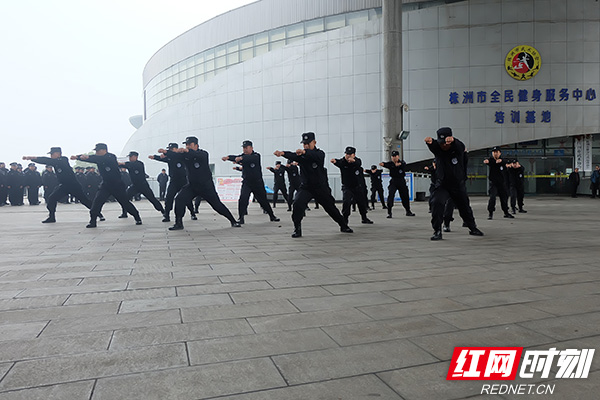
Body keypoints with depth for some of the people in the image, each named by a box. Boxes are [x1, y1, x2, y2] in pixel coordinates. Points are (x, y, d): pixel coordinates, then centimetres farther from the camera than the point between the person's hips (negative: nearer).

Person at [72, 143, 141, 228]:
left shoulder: (111, 157, -15)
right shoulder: (98, 158, 4)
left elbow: (103, 159, -34)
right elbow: (86, 158, -5)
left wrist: (88, 157, -45)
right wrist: (77, 157, -25)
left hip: (117, 185, -5)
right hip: (106, 185, 5)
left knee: (125, 202, 1)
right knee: (97, 201, -11)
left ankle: (137, 218, 17)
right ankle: (93, 221, -5)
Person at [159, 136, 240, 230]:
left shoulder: (203, 154, -12)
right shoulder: (185, 155, 2)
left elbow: (198, 155, -35)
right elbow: (175, 156, -14)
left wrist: (188, 151, -52)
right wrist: (165, 152, -32)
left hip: (206, 185, -4)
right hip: (192, 185, 4)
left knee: (217, 205, -1)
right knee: (179, 199, -13)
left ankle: (233, 221, 14)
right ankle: (178, 223, -2)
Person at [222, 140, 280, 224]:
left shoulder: (256, 156, -12)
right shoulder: (243, 156, 3)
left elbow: (250, 159, -34)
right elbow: (235, 157, -14)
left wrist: (241, 158, -51)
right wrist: (227, 157, -34)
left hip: (258, 183, -2)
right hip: (246, 183, 2)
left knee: (263, 200, 9)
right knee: (242, 199, -18)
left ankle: (272, 216, 27)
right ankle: (241, 218, -10)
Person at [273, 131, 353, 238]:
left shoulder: (320, 153, -9)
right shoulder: (301, 155, 0)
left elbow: (315, 155, -35)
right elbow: (293, 156, -24)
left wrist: (304, 152, -56)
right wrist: (282, 153, -47)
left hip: (321, 187, -1)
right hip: (306, 187, 1)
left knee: (330, 207, 10)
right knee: (297, 204, -22)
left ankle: (344, 226, 32)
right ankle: (297, 229, -8)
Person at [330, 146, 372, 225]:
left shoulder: (357, 160, -13)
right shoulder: (343, 161, -15)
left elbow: (358, 163, -38)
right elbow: (339, 162, -40)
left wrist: (353, 161, -63)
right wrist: (334, 161, -66)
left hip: (358, 187, 2)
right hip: (347, 187, -2)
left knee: (362, 202, 14)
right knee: (346, 201, -24)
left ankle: (364, 218, 36)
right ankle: (344, 219, -13)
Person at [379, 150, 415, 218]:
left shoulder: (402, 162, -2)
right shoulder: (390, 163, -4)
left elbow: (404, 164, -25)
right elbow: (386, 164, -25)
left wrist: (399, 164, -48)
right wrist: (382, 164, -49)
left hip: (401, 182, 2)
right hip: (393, 181, -1)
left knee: (405, 197, 12)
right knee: (390, 196, -19)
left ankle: (408, 211, 31)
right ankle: (389, 212, -14)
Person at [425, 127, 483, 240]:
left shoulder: (458, 147, -17)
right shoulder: (437, 149, -14)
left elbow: (458, 145, -42)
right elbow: (432, 145, -38)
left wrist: (452, 140, -68)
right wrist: (429, 141, -65)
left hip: (459, 185, 1)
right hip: (442, 185, 0)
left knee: (465, 207, 17)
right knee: (437, 203, -26)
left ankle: (473, 228, 43)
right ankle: (437, 231, -16)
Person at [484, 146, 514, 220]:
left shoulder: (502, 160, 1)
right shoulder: (491, 160, -6)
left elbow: (505, 163, -23)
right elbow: (488, 161, -30)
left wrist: (501, 161, -47)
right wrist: (486, 161, -57)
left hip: (502, 183, 4)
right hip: (493, 183, -3)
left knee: (504, 197, 13)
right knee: (492, 197, -19)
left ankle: (506, 213, 30)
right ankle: (490, 213, -14)